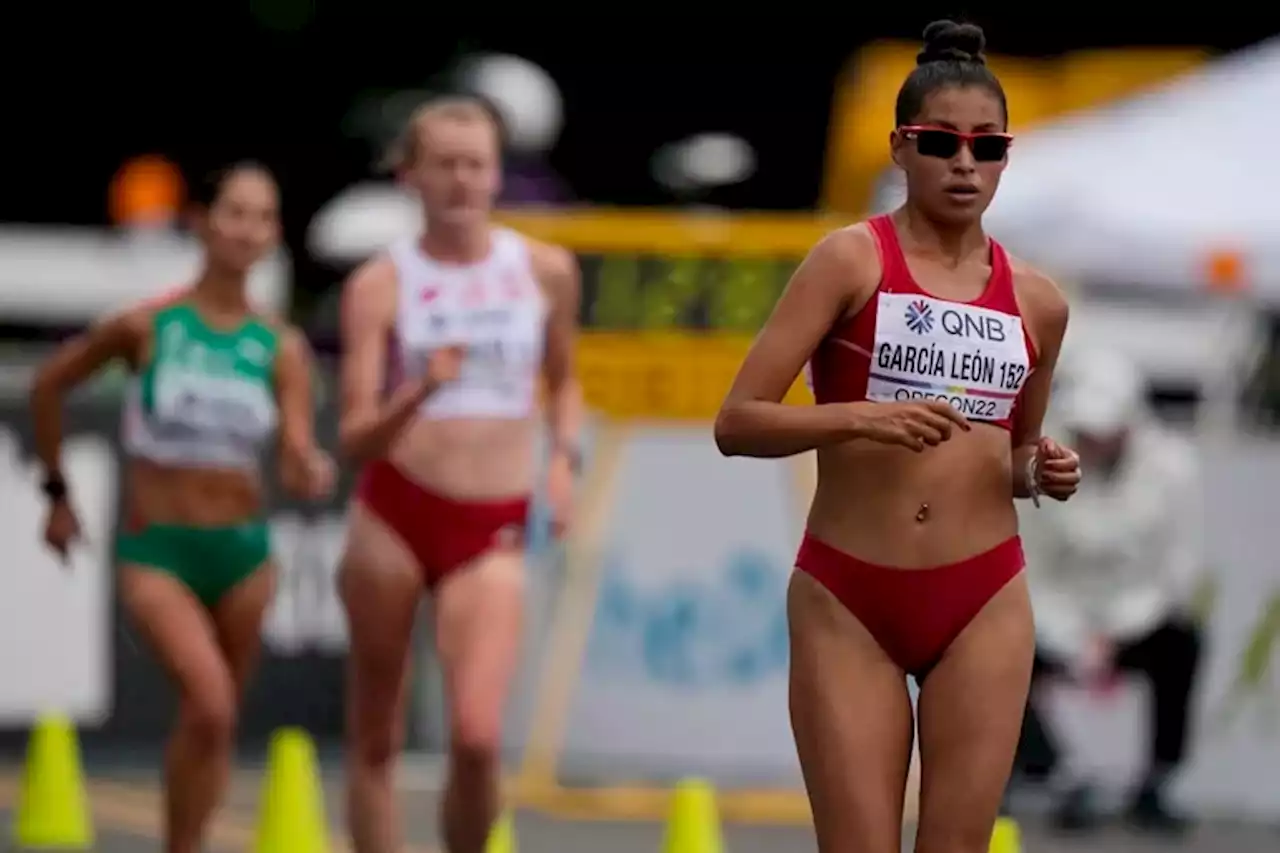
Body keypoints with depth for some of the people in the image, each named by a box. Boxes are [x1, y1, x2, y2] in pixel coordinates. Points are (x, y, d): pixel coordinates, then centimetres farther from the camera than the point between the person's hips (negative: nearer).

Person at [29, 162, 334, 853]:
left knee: (216, 719, 12)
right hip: (155, 547, -4)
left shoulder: (281, 348, -2)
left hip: (242, 549, 4)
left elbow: (296, 462, -8)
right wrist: (57, 492, 11)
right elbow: (49, 385, 6)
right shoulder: (147, 326, -8)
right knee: (209, 705, -22)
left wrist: (312, 472, -32)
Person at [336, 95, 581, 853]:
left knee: (478, 736, -17)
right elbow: (357, 437, -6)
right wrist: (420, 392, -25)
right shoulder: (380, 285, -2)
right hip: (395, 513, 0)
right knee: (375, 740, 6)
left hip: (492, 532, 0)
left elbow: (563, 382, 22)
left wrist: (565, 458, 3)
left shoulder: (547, 271, 5)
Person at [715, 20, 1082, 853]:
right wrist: (859, 417, -24)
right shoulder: (852, 260, -4)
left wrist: (1043, 473, 1)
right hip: (847, 600, -3)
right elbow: (737, 422, -10)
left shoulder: (1037, 301, 8)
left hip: (984, 602, 3)